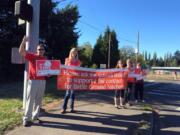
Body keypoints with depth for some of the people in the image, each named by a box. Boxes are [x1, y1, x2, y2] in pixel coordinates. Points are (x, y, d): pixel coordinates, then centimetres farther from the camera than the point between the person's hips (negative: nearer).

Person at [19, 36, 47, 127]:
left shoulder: (46, 59, 10)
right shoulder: (32, 56, 0)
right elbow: (21, 51, -12)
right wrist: (23, 41, -24)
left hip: (42, 81, 4)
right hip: (33, 81, -4)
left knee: (38, 100, 11)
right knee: (30, 100, -1)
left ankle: (35, 116, 24)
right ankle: (26, 119, 5)